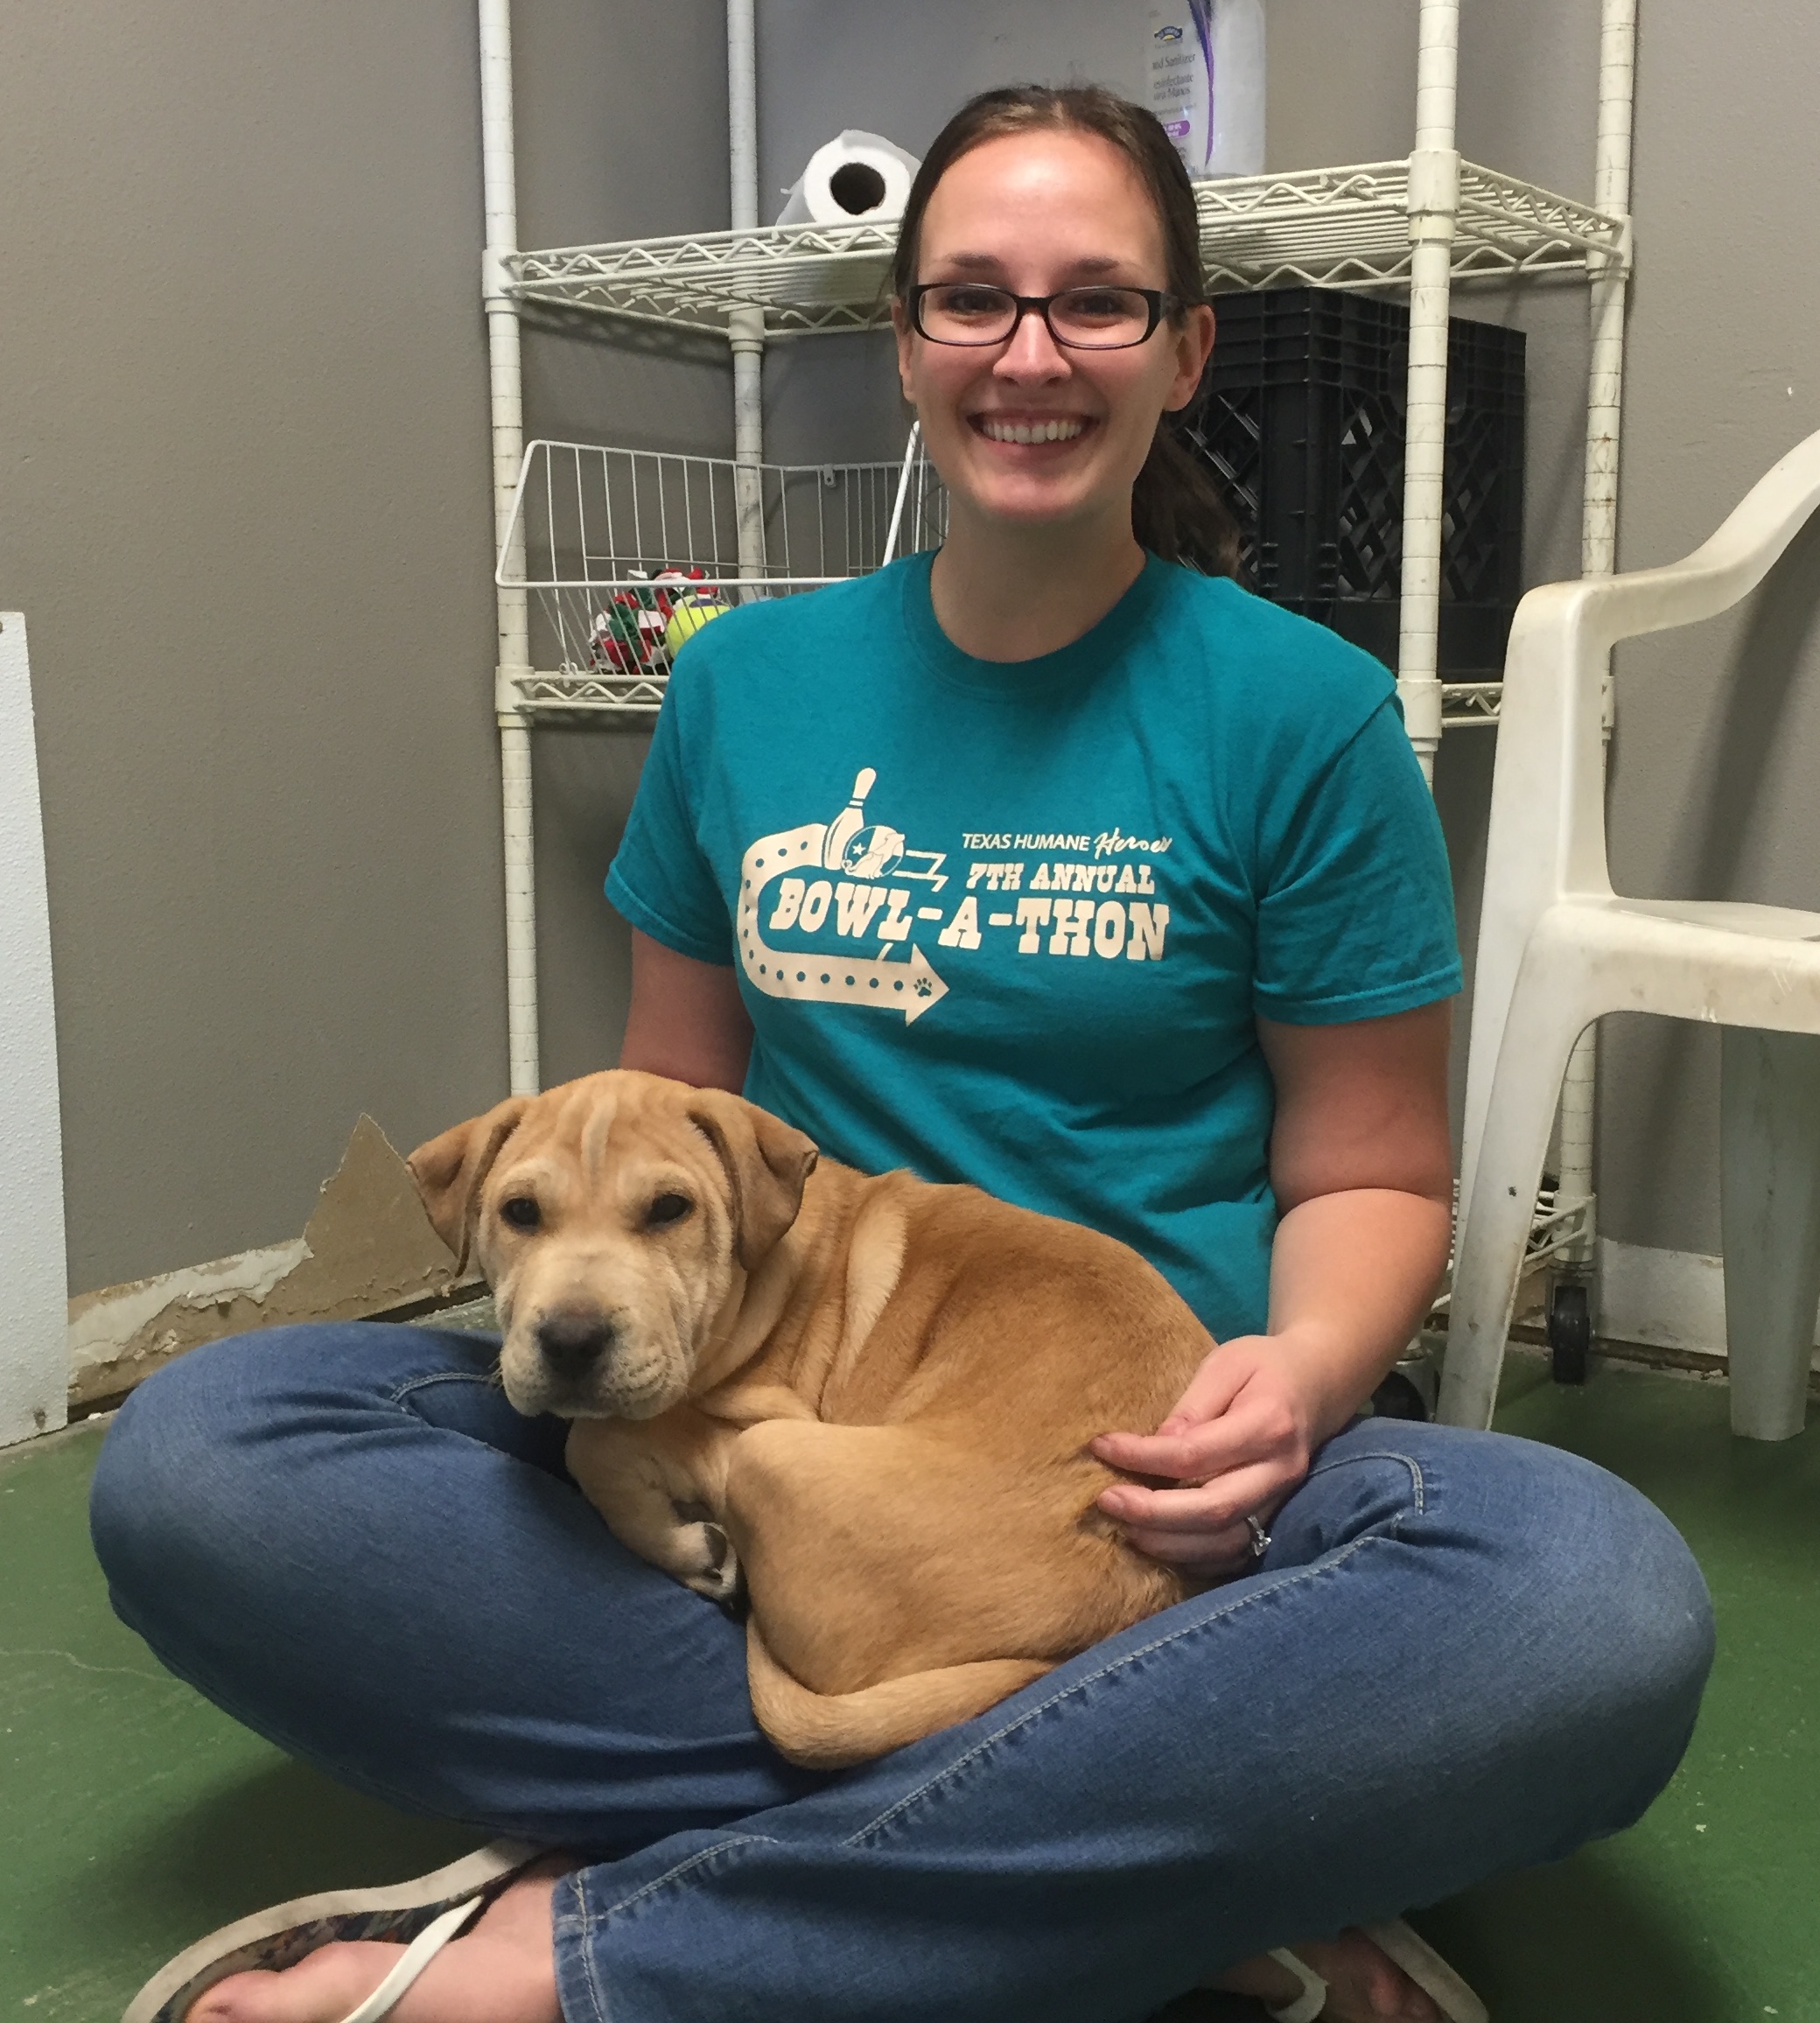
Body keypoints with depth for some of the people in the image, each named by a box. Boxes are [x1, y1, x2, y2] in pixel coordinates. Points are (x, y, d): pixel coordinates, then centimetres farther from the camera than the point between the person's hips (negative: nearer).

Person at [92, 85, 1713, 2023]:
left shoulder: (1299, 712, 0)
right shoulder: (744, 684, 9)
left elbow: (1369, 1175, 4)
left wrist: (1304, 1369, -19)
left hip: (1145, 1482, -2)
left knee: (1601, 1606, -34)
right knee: (193, 1455, -21)